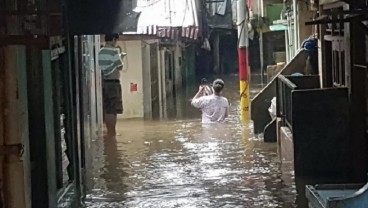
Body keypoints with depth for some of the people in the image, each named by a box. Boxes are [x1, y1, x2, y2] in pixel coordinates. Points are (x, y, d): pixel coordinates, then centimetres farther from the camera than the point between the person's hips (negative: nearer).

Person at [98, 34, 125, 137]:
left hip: (104, 82, 8)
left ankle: (110, 132, 17)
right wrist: (120, 57, 9)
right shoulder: (114, 51, -14)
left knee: (106, 109, 11)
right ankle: (112, 133, -2)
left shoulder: (100, 52, 9)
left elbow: (101, 67, 11)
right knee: (113, 110, -4)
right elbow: (120, 67, -9)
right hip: (113, 82, -8)